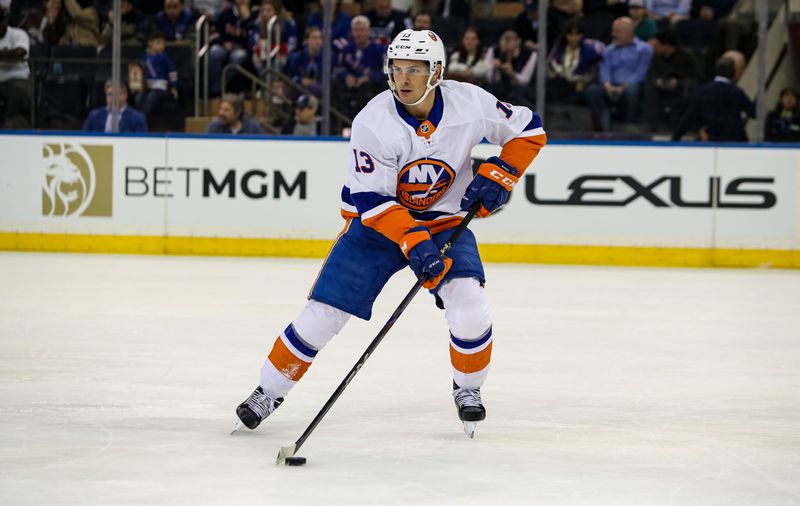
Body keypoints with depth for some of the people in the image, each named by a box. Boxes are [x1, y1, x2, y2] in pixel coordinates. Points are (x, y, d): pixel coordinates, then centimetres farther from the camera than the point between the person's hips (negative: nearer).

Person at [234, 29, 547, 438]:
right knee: (324, 312, -8)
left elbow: (528, 129, -1)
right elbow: (371, 200, -23)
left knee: (468, 304, -21)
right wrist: (413, 243, -35)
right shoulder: (374, 122, -24)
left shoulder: (470, 103, -17)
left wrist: (498, 174, -16)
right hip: (377, 220, -1)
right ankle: (269, 392, 10)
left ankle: (467, 387, 7)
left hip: (445, 222, 2)